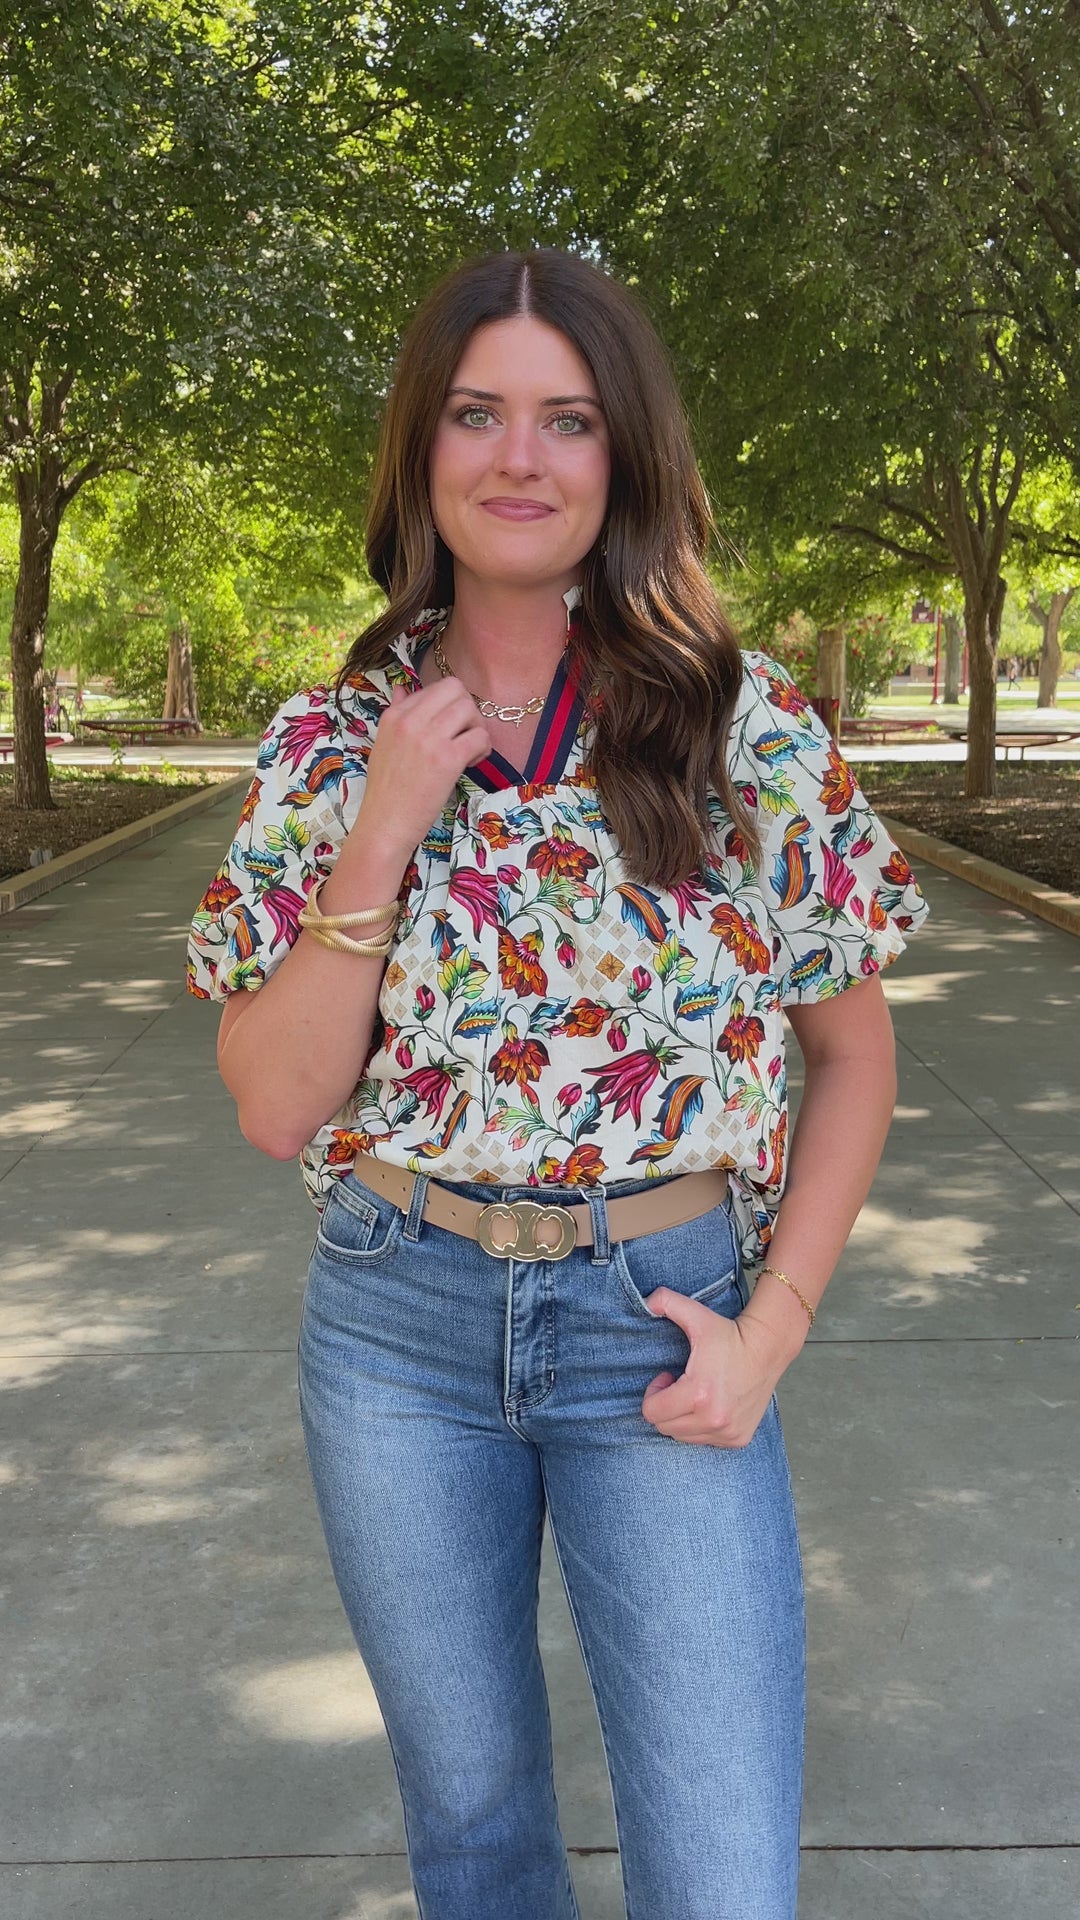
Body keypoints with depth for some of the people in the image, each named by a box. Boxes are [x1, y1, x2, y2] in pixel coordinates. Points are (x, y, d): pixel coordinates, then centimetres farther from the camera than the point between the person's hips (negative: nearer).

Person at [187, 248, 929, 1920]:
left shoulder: (749, 729, -7)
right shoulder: (326, 746, -2)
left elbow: (854, 1049, 2)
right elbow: (275, 1108, -7)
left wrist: (775, 1324, -8)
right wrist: (383, 831, -17)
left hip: (658, 1329, -1)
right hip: (396, 1328, 2)